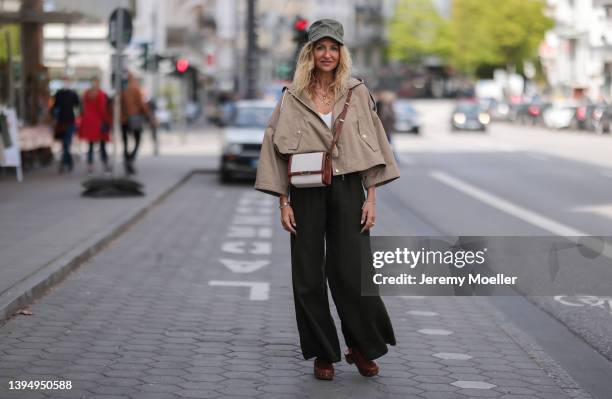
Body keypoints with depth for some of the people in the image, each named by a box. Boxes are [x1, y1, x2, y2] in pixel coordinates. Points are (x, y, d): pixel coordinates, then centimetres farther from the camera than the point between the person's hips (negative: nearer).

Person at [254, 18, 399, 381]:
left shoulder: (357, 94, 4)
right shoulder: (292, 99, 3)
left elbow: (372, 147, 4)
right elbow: (277, 152, 3)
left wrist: (371, 198, -3)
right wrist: (284, 203, -3)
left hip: (347, 191, 0)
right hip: (306, 193, 1)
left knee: (353, 273, -5)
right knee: (309, 277, 3)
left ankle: (363, 347, 15)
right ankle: (323, 354, 16)